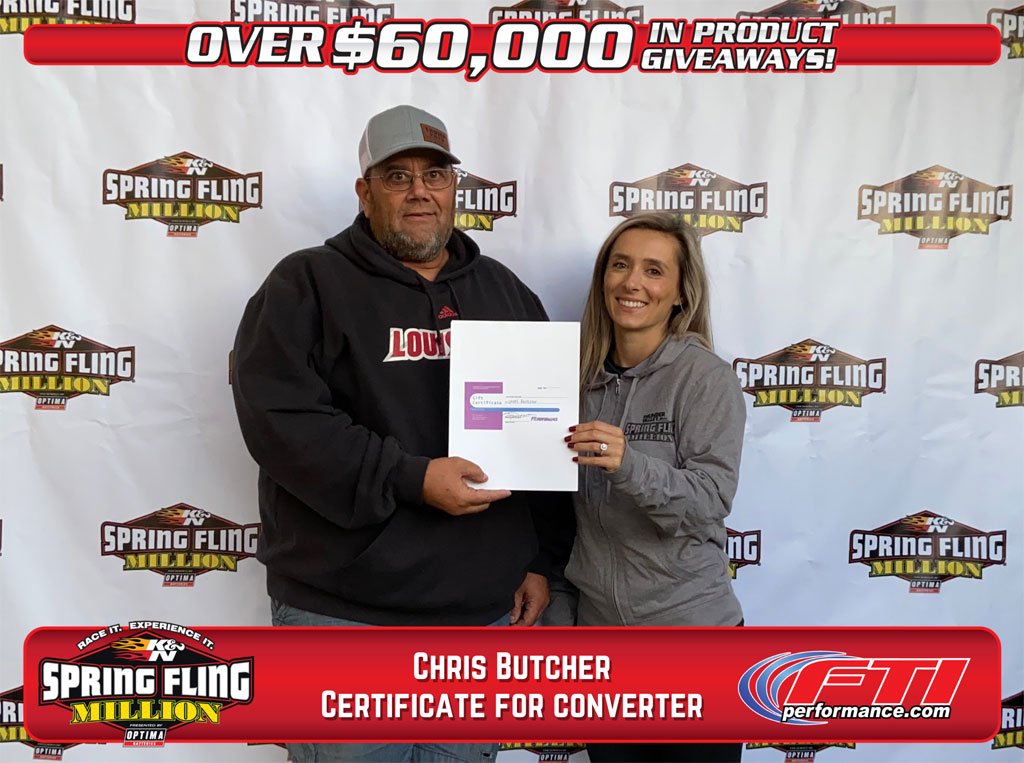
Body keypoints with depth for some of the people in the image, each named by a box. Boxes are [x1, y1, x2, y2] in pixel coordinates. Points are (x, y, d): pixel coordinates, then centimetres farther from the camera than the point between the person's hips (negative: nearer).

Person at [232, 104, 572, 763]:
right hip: (345, 609, -4)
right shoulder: (309, 283, -1)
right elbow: (278, 416, -14)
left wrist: (540, 559, 8)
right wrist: (411, 478, -21)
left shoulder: (504, 292, 13)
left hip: (487, 609, 5)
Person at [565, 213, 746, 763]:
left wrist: (628, 465, -33)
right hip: (599, 624, 5)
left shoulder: (705, 377, -10)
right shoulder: (586, 377, 5)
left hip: (689, 621, -4)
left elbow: (712, 499, -18)